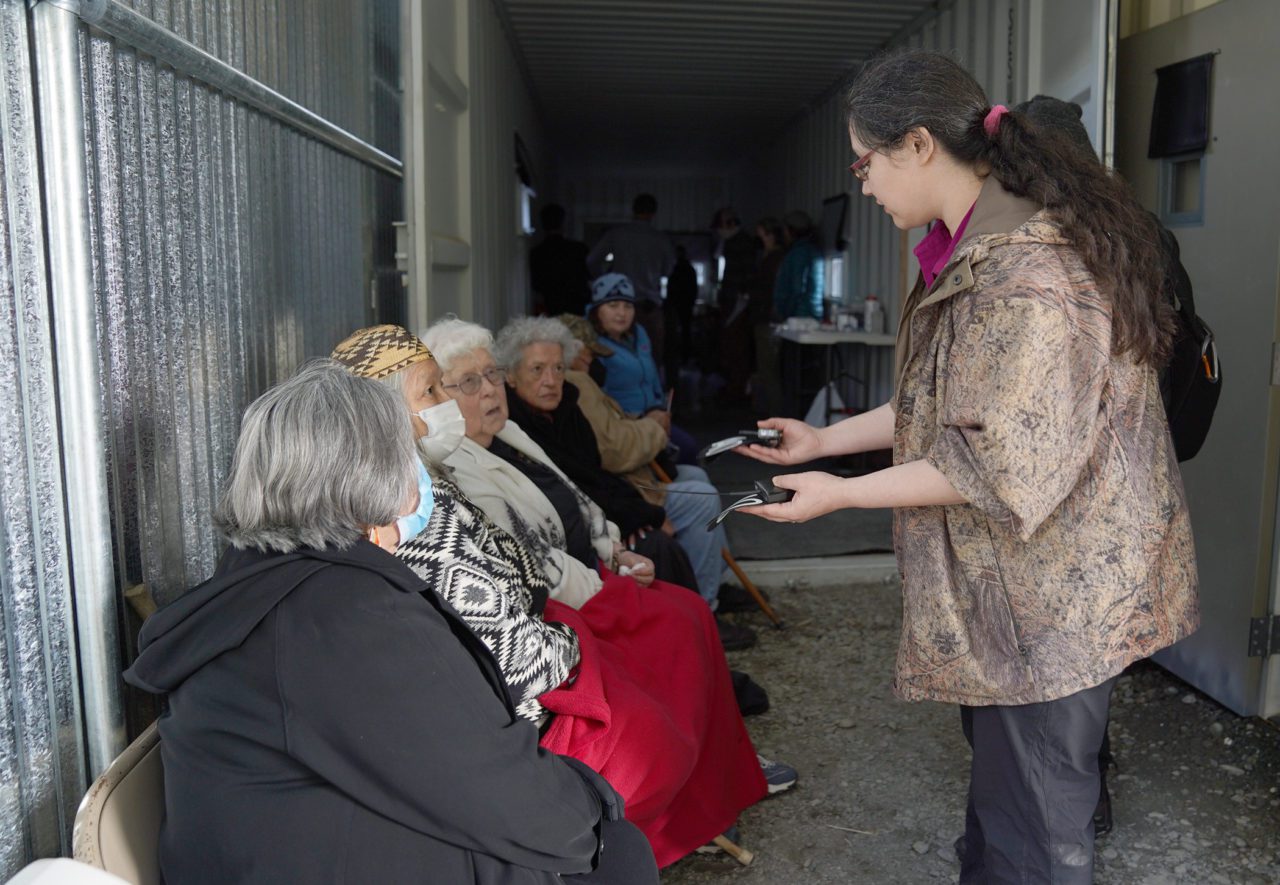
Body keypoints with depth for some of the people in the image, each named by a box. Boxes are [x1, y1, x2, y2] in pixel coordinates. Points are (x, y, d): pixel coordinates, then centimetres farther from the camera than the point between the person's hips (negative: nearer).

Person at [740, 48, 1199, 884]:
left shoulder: (1027, 272, -25)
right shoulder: (977, 245, 9)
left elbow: (1003, 462, -25)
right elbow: (944, 404, 15)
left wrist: (841, 494, -17)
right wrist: (824, 439, 12)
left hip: (1050, 588, -10)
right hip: (1009, 576, 10)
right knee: (1000, 773, 25)